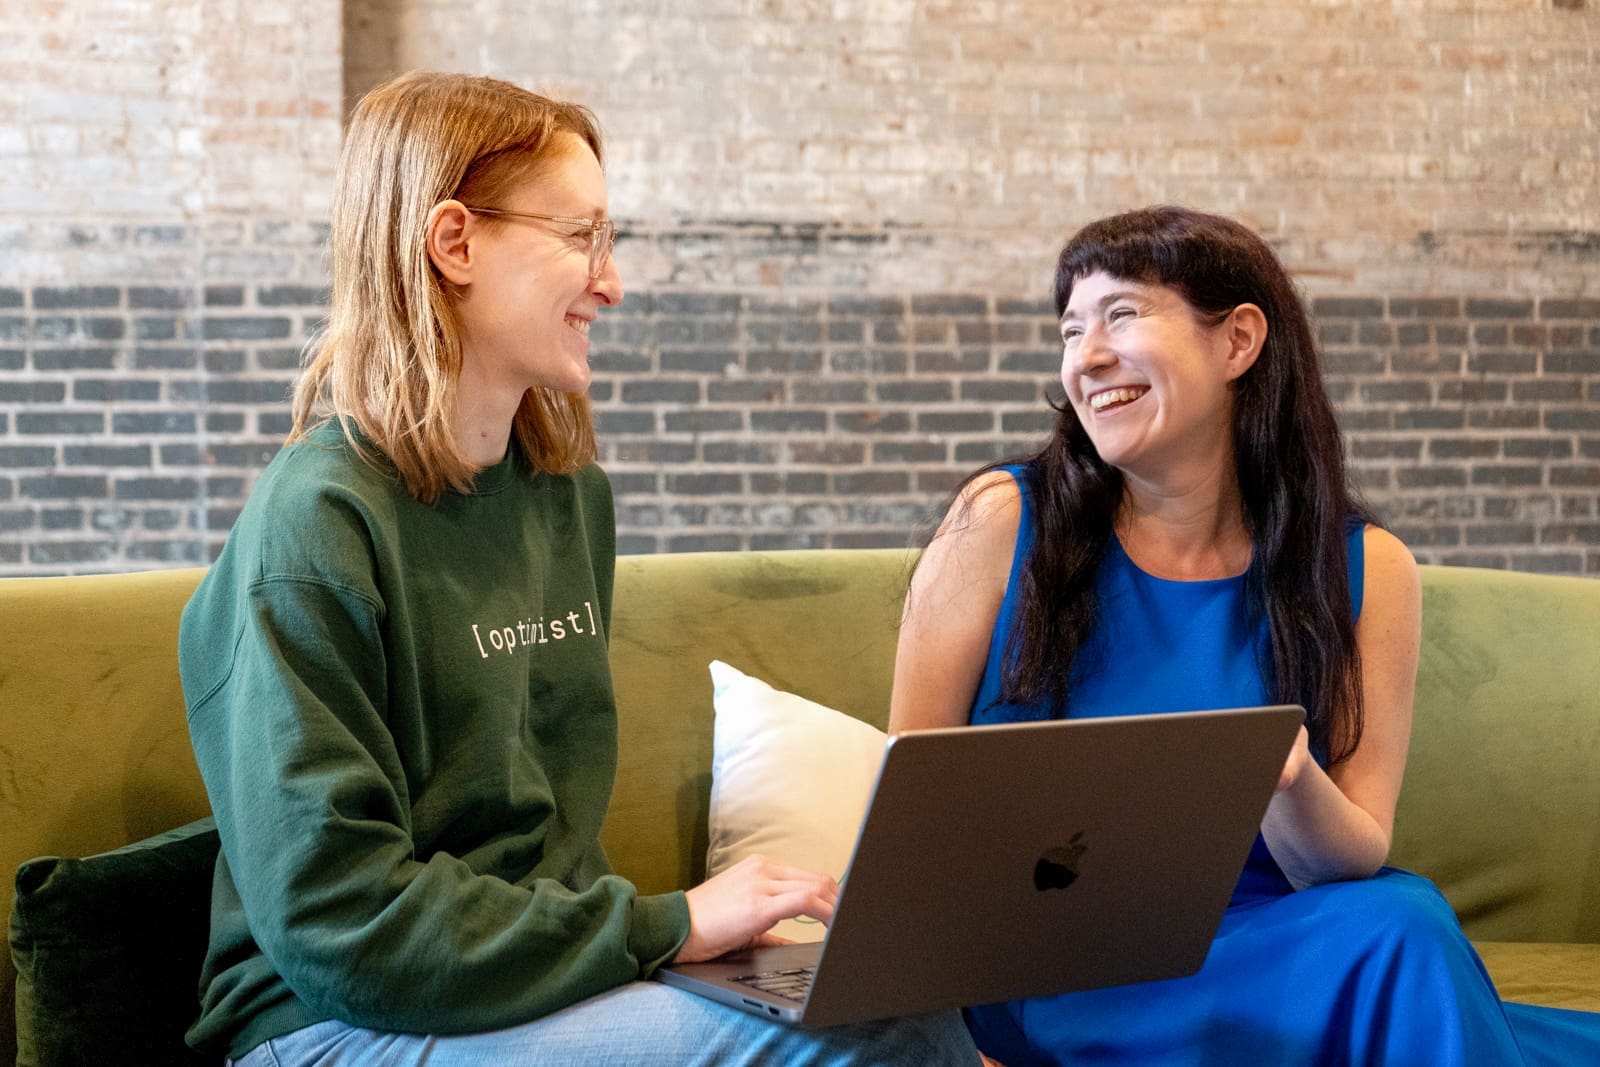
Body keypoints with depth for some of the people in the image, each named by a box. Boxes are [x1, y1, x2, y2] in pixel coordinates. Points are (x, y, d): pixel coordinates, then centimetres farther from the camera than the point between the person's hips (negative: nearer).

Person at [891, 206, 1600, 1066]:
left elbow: (1352, 863, -2)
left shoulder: (1365, 569, 1)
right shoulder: (1006, 524, -4)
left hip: (1256, 942, 3)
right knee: (1395, 936, -29)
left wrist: (1289, 780, -25)